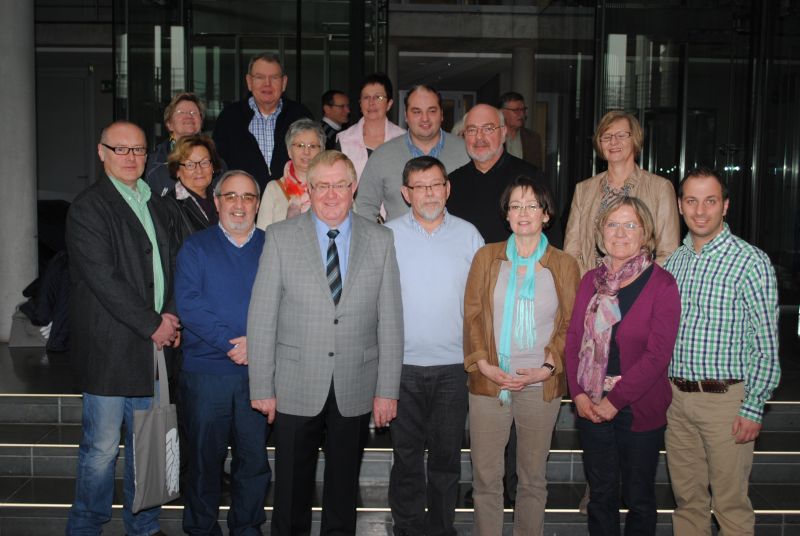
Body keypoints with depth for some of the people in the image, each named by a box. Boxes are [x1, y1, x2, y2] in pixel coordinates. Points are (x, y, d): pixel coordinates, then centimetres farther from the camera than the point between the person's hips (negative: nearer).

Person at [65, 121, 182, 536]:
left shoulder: (159, 208, 15)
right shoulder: (87, 208, -7)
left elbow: (175, 266, 15)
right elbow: (104, 279, -14)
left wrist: (171, 318, -2)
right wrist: (153, 325, -13)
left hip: (154, 345, 6)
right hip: (109, 349, -6)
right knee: (102, 448, 2)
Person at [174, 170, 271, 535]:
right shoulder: (195, 247, 4)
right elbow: (188, 305, -8)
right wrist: (231, 342, -16)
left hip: (259, 371, 1)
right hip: (205, 371, -1)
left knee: (255, 457, 6)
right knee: (204, 457, 7)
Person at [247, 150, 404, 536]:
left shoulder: (379, 240, 2)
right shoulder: (280, 237, -2)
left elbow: (390, 321, 1)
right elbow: (261, 318, -3)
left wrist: (388, 389, -2)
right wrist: (262, 387, -5)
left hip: (356, 390, 1)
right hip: (296, 388, -1)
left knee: (344, 486, 15)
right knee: (292, 487, 11)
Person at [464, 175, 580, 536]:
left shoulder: (563, 265, 4)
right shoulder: (486, 257, 5)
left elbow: (570, 324, 3)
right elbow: (472, 315, 2)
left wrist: (549, 368, -10)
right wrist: (483, 364, -9)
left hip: (541, 387, 0)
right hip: (488, 384, 0)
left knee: (533, 478, 11)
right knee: (485, 477, 5)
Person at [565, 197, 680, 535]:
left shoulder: (661, 284, -9)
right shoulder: (592, 280, 5)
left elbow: (657, 354, -14)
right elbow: (574, 339, 5)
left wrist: (615, 400, -15)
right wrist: (578, 393, -7)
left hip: (640, 409, -3)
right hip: (591, 407, 4)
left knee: (638, 499, 12)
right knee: (601, 495, 15)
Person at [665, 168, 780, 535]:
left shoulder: (751, 262, -9)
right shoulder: (673, 262, 9)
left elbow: (766, 345, -9)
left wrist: (753, 408, -13)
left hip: (725, 398, -5)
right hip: (676, 397, 5)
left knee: (730, 504, 4)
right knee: (686, 498, 15)